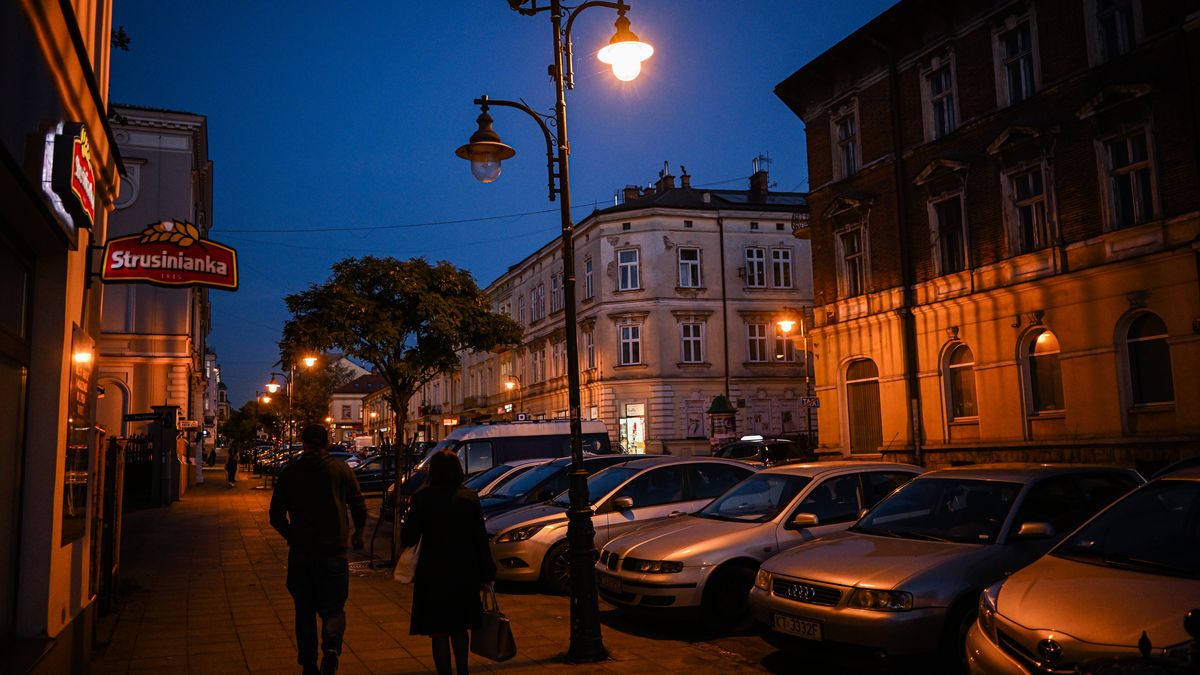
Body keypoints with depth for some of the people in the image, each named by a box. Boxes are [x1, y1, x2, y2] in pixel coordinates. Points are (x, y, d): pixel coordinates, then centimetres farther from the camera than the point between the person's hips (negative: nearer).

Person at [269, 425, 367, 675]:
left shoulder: (289, 473, 2)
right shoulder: (342, 470, -1)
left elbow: (276, 516, 5)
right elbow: (359, 507, -1)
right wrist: (358, 534, 18)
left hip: (300, 552, 1)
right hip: (334, 552, -1)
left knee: (304, 612, 14)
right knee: (333, 609, 6)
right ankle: (331, 647, -20)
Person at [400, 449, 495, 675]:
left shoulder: (423, 498, -10)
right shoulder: (470, 498, -2)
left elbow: (408, 538, -9)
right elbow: (481, 539, -1)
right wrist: (486, 574, 5)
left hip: (434, 574, -3)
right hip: (465, 573, 4)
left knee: (439, 632, 6)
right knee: (459, 628, 21)